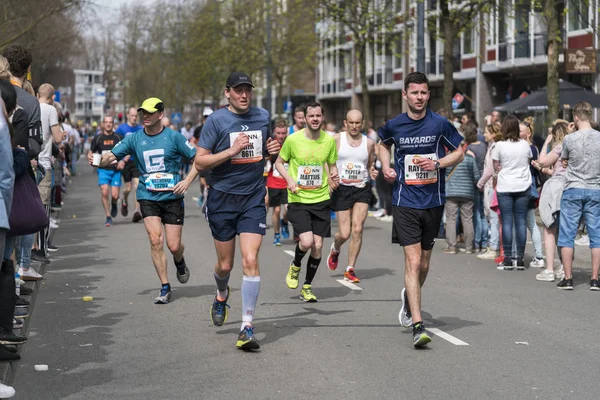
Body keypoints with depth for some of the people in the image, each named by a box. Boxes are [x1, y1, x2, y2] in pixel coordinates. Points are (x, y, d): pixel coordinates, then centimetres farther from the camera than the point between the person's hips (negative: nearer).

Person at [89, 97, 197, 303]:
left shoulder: (173, 137, -3)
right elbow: (111, 157, 0)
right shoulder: (134, 138, 3)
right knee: (156, 240, -14)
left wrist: (187, 181, -10)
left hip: (172, 196, -1)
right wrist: (98, 160, -22)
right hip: (148, 197, 1)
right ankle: (165, 288, -3)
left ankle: (180, 263, 37)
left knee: (173, 246, -1)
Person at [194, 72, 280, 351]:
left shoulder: (263, 117, 6)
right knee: (225, 264, 10)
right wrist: (231, 150, -21)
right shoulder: (216, 120, -6)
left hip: (253, 199, 2)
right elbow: (199, 162, -9)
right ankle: (221, 296, 45)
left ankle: (247, 327, -9)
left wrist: (272, 149, 1)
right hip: (222, 199, -1)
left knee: (250, 260, -12)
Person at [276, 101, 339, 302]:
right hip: (298, 199, -3)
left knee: (317, 246, 1)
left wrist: (334, 175, -8)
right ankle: (295, 265, 16)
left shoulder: (330, 140, 1)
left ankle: (307, 287, 20)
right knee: (306, 241, -18)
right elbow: (279, 162, 7)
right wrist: (289, 179, -10)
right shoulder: (293, 139, -6)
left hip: (321, 199, 3)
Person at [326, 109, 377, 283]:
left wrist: (372, 172, -4)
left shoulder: (369, 143, 6)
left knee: (357, 229, -11)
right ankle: (335, 249, 35)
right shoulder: (336, 139, -1)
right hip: (342, 189, -2)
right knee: (344, 234, -3)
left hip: (362, 189, 2)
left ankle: (350, 269, 0)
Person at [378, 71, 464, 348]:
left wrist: (437, 163, -11)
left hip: (433, 202, 1)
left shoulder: (440, 124, -4)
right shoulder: (394, 126, 0)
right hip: (405, 203, -1)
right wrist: (386, 166, 5)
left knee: (423, 264, 14)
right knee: (413, 262, -13)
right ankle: (417, 325, -16)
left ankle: (409, 297, 45)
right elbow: (384, 143, 23)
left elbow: (459, 152, 7)